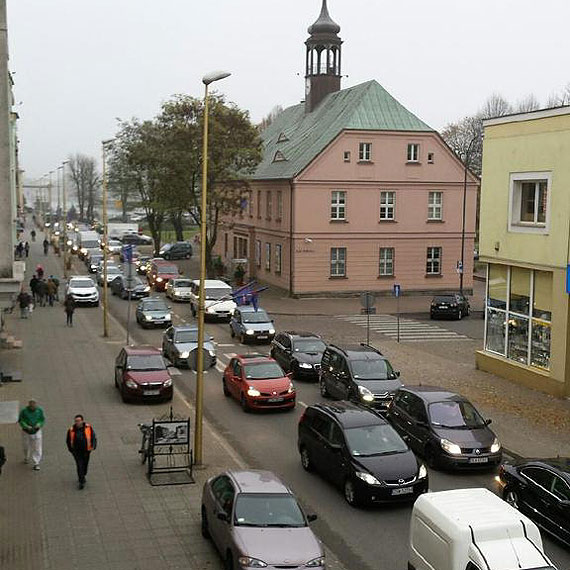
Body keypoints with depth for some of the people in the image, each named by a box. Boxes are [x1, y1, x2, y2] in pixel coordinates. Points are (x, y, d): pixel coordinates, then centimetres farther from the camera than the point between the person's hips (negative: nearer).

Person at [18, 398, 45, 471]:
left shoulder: (39, 410, -11)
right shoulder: (24, 411, -17)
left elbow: (42, 419, 0)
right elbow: (20, 421, -11)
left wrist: (39, 425, -20)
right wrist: (26, 426, -26)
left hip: (36, 432, 0)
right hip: (26, 432, 0)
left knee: (37, 448, -6)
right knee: (26, 446, 20)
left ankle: (36, 463, 0)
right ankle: (26, 458, 48)